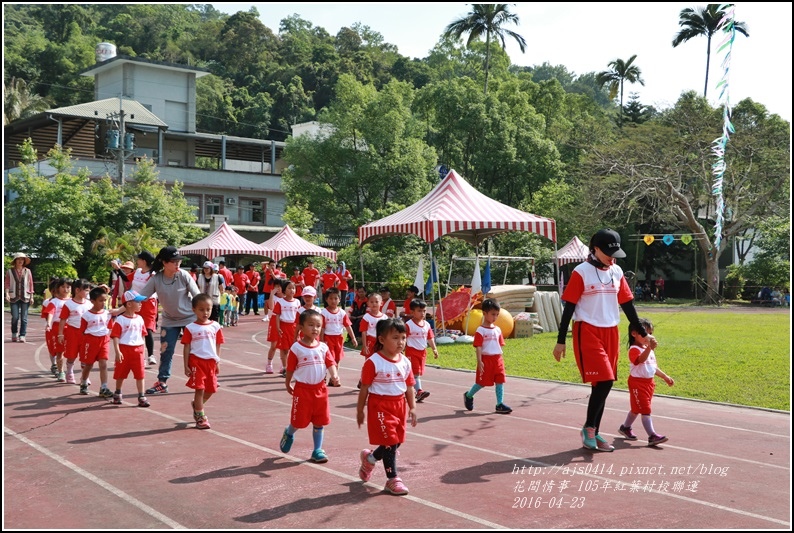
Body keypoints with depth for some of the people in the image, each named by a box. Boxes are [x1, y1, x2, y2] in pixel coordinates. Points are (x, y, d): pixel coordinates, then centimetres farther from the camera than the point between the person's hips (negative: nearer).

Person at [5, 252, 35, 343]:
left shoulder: (27, 271, 6)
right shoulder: (10, 271, 4)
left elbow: (31, 284, 7)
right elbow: (7, 283, 3)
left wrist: (31, 297, 4)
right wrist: (7, 293, -10)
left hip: (25, 297, 1)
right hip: (14, 297, -1)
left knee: (24, 318, -1)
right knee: (15, 317, -3)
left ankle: (22, 336, 4)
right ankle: (14, 335, 16)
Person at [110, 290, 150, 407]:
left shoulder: (139, 319, 7)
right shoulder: (120, 320, -10)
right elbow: (115, 336, -13)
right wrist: (117, 351, -19)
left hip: (137, 349, 4)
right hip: (124, 349, -4)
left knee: (140, 374, 0)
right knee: (121, 373, 12)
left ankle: (141, 397, 3)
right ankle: (117, 394, 32)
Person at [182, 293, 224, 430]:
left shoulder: (215, 326, 4)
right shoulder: (190, 328, -4)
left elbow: (218, 346, 9)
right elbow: (187, 347, -2)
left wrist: (218, 363, 7)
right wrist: (186, 366, -5)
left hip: (211, 362, 4)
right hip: (196, 361, -4)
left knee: (210, 390, 11)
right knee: (199, 389, -2)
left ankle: (196, 405, 40)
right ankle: (200, 417, 10)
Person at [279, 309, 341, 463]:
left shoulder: (323, 347, 2)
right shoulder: (296, 348, -9)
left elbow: (331, 363, -6)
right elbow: (290, 368, -1)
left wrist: (334, 376, -24)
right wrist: (288, 385, 5)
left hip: (320, 389, 4)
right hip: (302, 389, -3)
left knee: (319, 422, 8)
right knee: (299, 420, 6)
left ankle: (317, 451, 20)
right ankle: (289, 434, 40)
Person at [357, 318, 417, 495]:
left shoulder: (405, 362, 3)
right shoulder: (373, 362, -14)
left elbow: (409, 387, 10)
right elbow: (364, 388, -8)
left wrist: (412, 407, 5)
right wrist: (360, 411, -3)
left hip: (399, 405, 6)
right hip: (380, 405, -6)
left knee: (396, 441, 13)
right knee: (390, 442, -5)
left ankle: (370, 458, 38)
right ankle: (393, 479, 8)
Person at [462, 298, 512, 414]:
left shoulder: (497, 330, 11)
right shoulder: (480, 330, -8)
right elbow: (478, 347, -12)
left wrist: (500, 360, 15)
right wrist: (479, 362, -17)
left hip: (497, 359, 6)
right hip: (486, 359, -6)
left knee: (500, 381, 2)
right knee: (482, 382, 2)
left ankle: (500, 404, 6)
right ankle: (468, 396, 26)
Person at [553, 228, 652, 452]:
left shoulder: (617, 272, 9)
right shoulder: (581, 272, -8)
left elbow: (627, 304, 16)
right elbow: (568, 307, -7)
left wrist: (643, 333, 16)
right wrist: (561, 341, -9)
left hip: (610, 333, 6)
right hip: (588, 333, -6)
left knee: (603, 384, 7)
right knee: (604, 381, -15)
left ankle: (593, 434, 17)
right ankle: (589, 428, 2)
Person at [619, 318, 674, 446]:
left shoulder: (649, 349, 16)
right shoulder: (634, 349, -17)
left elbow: (653, 367, 25)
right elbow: (641, 359, -40)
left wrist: (665, 377, 23)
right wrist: (649, 348, -55)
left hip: (649, 382, 9)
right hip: (637, 382, -9)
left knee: (637, 408, 18)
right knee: (645, 410, -11)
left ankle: (625, 427, 34)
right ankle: (652, 436, -14)